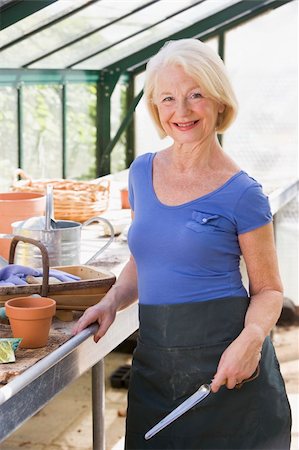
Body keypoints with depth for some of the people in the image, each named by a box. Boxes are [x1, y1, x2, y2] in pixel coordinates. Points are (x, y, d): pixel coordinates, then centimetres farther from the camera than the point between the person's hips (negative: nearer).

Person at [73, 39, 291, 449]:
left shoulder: (241, 193, -8)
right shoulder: (142, 172, 7)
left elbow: (268, 290, -2)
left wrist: (252, 338, -20)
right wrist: (111, 302, 2)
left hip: (224, 356, -4)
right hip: (154, 358, 5)